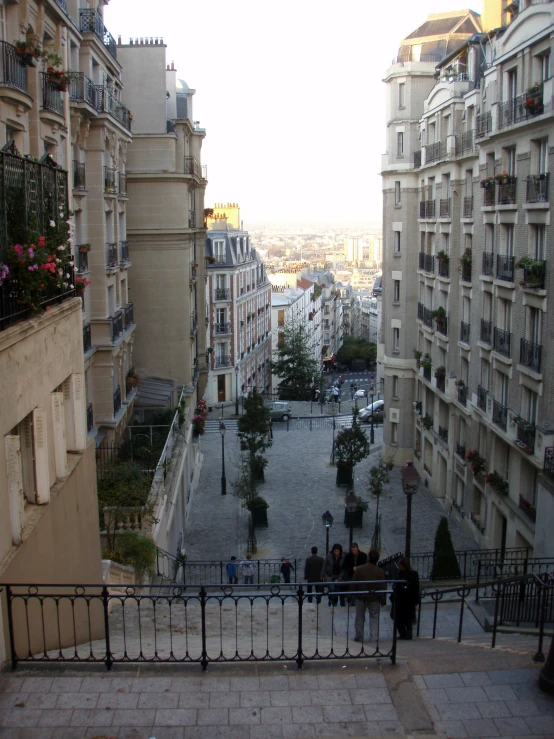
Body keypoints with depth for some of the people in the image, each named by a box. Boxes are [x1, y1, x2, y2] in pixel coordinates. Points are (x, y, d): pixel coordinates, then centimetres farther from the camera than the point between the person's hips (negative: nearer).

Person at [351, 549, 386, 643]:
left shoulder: (359, 569, -9)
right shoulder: (380, 571, -11)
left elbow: (353, 584, -5)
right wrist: (383, 600, 1)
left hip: (360, 597, 1)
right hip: (374, 598, -1)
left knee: (359, 618, 14)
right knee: (374, 618, 10)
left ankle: (359, 637, 22)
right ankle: (374, 638, 6)